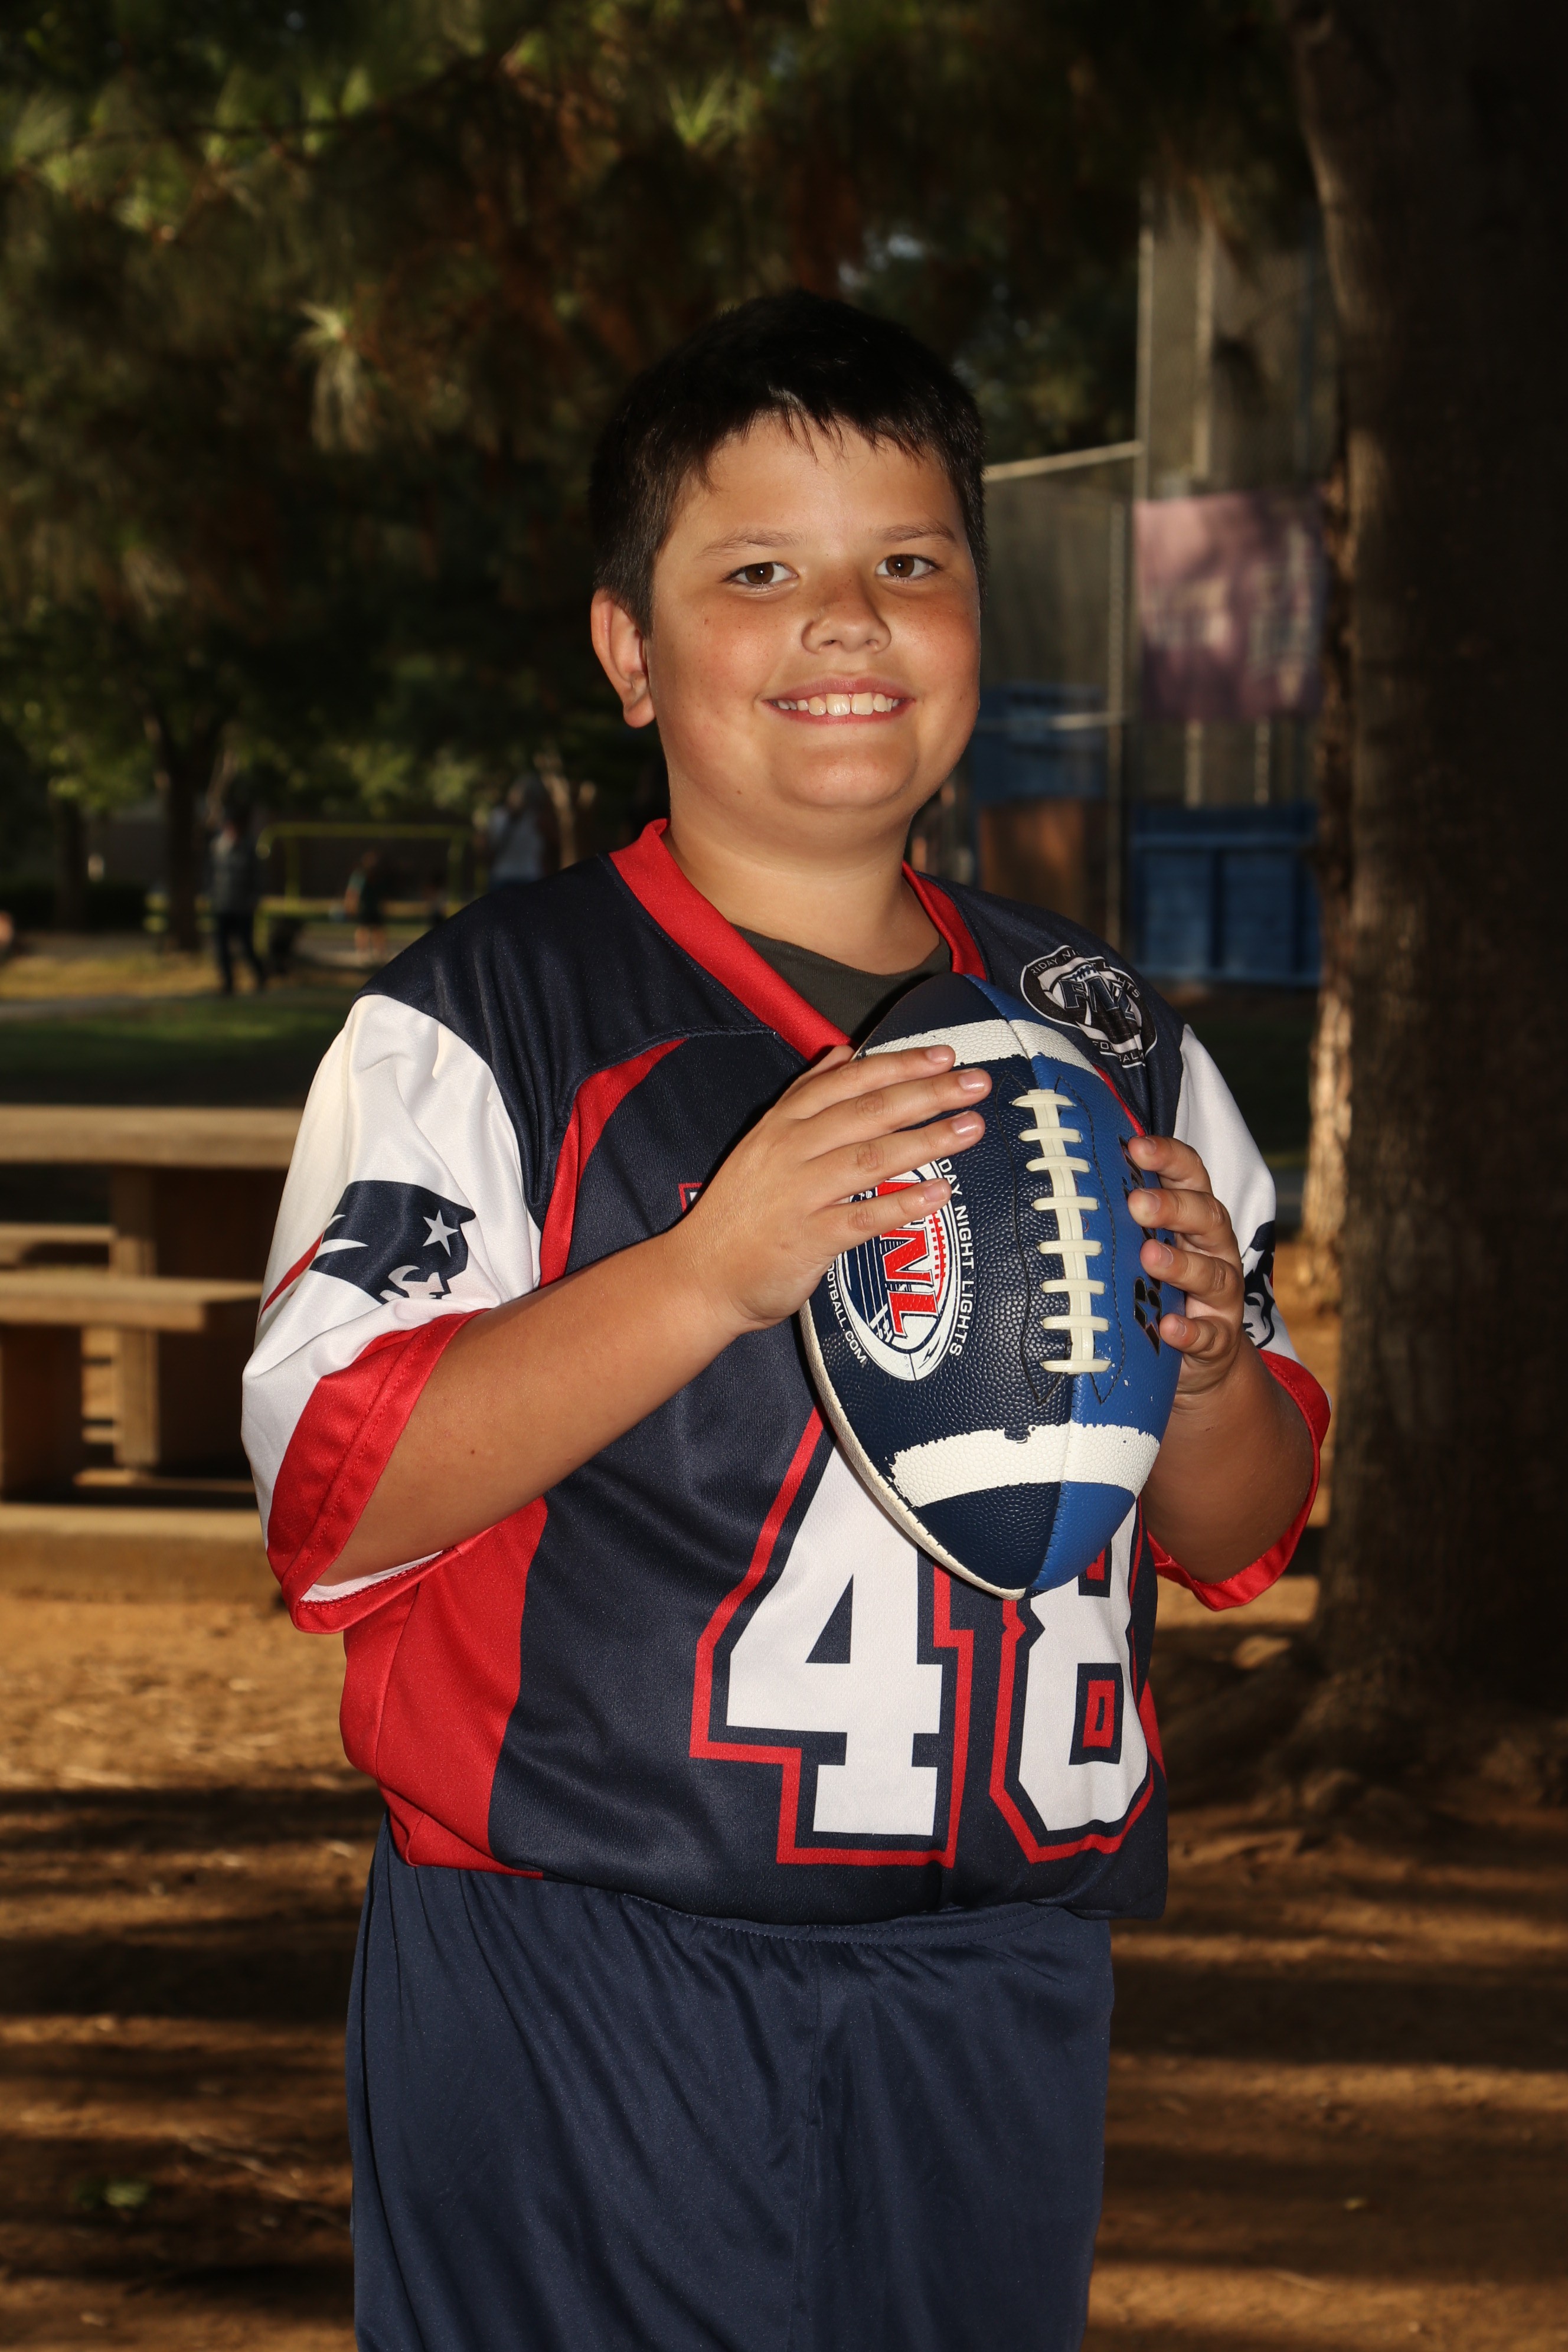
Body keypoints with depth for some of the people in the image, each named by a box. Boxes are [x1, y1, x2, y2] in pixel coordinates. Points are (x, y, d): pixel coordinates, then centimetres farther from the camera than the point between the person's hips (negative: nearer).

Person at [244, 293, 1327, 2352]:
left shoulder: (1111, 1041, 10)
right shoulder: (482, 1023, -4)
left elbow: (1237, 1540, 15)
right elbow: (332, 1498, -14)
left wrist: (1205, 1353, -7)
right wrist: (713, 1273, -24)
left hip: (1001, 2005, 4)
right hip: (582, 2002, -4)